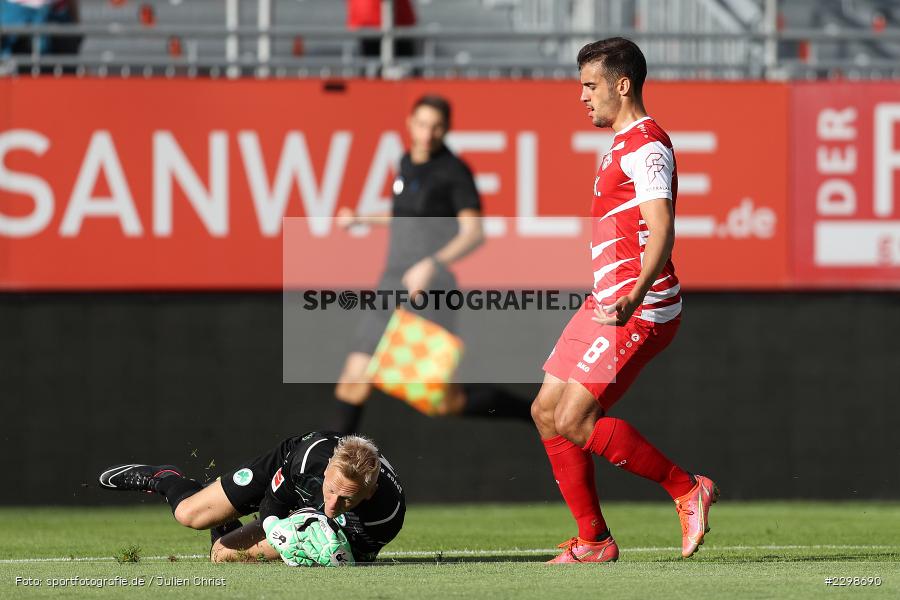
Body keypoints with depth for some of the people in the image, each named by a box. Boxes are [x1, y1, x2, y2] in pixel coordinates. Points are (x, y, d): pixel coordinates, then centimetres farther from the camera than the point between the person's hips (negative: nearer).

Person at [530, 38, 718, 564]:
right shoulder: (623, 146, 19)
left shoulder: (646, 146, -14)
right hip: (609, 303, 10)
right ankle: (593, 542, 11)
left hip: (640, 308, -10)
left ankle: (688, 490, -4)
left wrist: (634, 297, -42)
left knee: (576, 420, -16)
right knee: (548, 412, 6)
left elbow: (661, 230, -27)